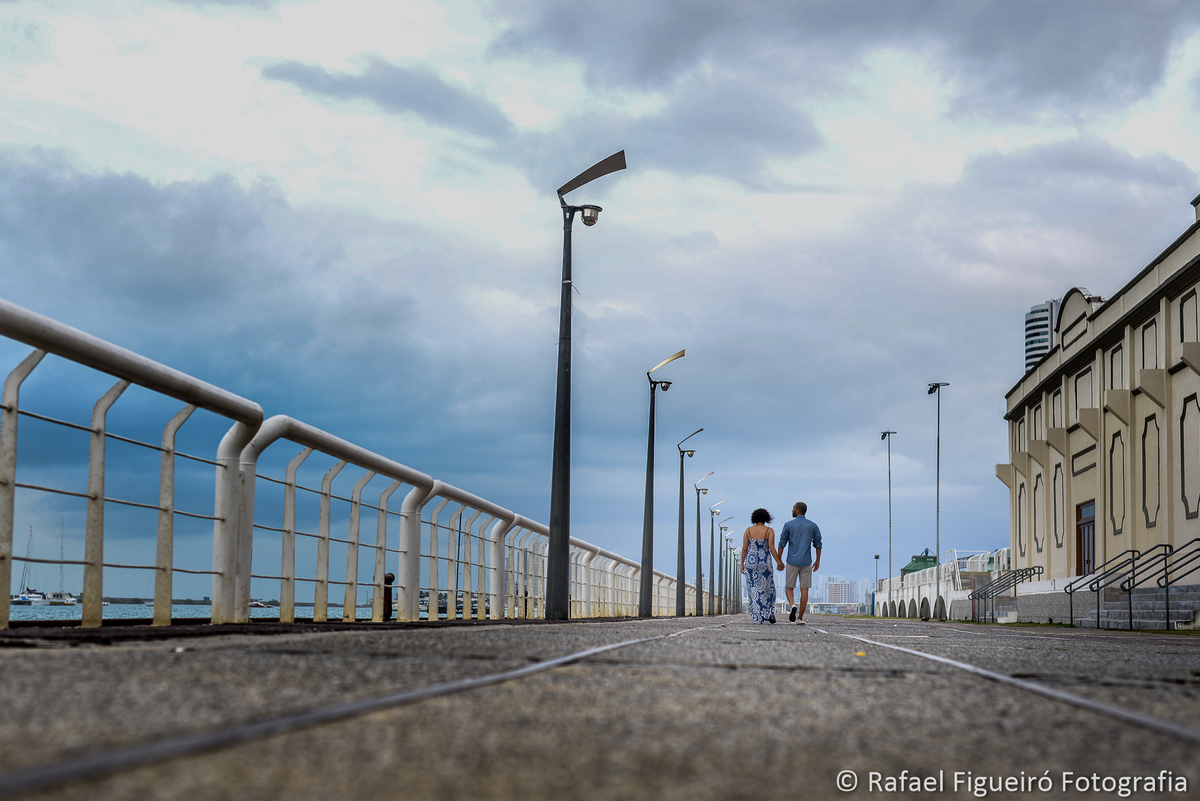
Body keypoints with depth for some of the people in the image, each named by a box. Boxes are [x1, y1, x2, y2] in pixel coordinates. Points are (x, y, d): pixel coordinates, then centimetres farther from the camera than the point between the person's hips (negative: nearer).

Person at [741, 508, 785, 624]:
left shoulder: (748, 531, 1)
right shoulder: (769, 531, -4)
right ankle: (769, 614, 6)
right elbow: (771, 548, -11)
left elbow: (744, 548, -1)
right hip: (765, 561, -1)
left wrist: (742, 564, 6)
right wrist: (779, 562, -6)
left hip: (751, 561, 1)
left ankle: (757, 617, 2)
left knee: (754, 589, 6)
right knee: (767, 588, 14)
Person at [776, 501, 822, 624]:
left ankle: (793, 605, -19)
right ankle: (800, 618, 1)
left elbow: (782, 544, -2)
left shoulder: (788, 525, -2)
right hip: (806, 563, 1)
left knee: (789, 587, 10)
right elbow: (818, 544, 5)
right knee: (804, 589, 4)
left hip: (792, 562, -1)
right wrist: (818, 561, 15)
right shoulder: (812, 526, 4)